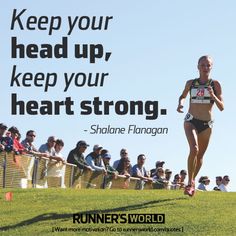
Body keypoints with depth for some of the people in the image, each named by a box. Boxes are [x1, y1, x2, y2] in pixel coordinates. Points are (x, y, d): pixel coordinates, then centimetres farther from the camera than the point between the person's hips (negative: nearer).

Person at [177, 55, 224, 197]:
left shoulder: (215, 85, -1)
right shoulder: (191, 83, 3)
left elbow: (221, 107, -2)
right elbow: (183, 96, 23)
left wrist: (213, 96, -20)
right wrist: (181, 104, 1)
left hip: (207, 124, 2)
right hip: (191, 121, -1)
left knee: (200, 155, 12)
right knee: (194, 149, -25)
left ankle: (192, 181, 34)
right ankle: (190, 182, -16)